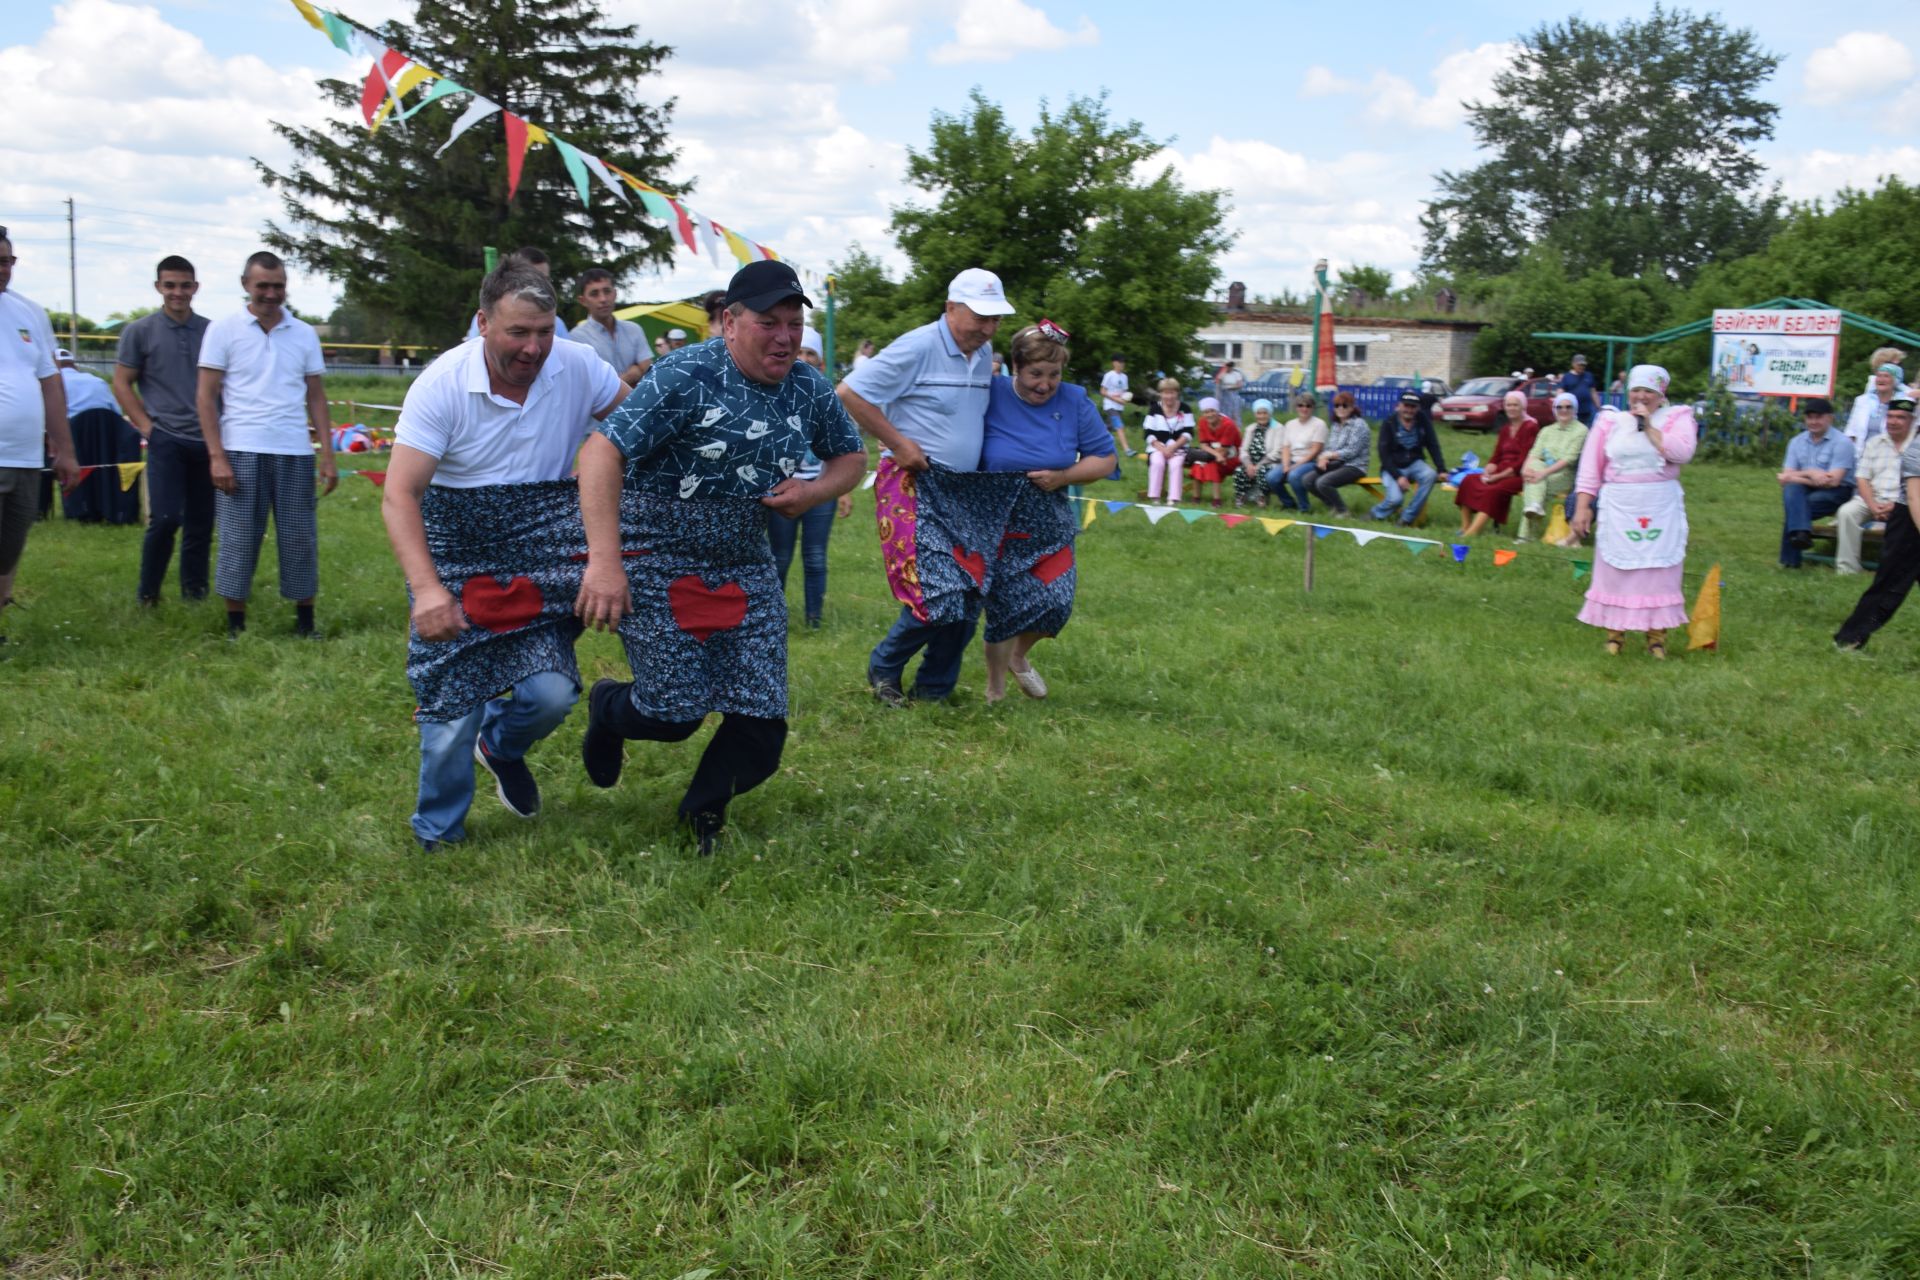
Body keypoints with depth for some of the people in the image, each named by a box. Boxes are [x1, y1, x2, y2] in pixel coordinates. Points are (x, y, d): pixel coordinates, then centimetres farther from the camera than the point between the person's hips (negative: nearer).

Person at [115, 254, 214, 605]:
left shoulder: (211, 331, 7)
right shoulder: (140, 331, 0)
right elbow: (121, 384, 3)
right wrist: (146, 426, -5)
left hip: (207, 440, 3)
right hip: (166, 439, -3)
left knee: (201, 523, 7)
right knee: (165, 519, -11)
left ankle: (195, 591, 18)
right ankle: (148, 594, 5)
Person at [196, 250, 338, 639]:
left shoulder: (303, 334, 11)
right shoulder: (223, 330, 2)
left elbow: (316, 398, 13)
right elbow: (206, 396, 0)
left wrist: (328, 455, 4)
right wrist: (216, 456, -8)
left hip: (294, 452, 2)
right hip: (241, 451, -2)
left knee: (300, 537, 4)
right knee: (239, 538, 2)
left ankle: (305, 621, 13)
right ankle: (236, 626, 11)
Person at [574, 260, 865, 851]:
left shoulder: (810, 388, 0)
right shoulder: (686, 378, -20)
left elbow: (851, 456, 16)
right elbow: (601, 451, -26)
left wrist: (815, 491, -8)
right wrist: (604, 561, -35)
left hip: (746, 569, 6)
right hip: (659, 563, -5)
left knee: (761, 724, 0)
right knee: (677, 712, -6)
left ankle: (702, 813, 30)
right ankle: (608, 708, 32)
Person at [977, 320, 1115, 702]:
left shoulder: (1074, 402, -3)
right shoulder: (991, 396, -12)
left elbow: (1104, 458, 1)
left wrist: (1062, 477, -14)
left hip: (1051, 521, 3)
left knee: (1057, 605, -2)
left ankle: (1018, 657, 32)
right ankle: (995, 689, 20)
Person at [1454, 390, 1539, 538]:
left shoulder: (1530, 427, -4)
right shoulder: (1505, 428, 19)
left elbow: (1523, 461, -12)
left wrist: (1498, 476, -16)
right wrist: (1487, 472, -5)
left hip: (1518, 475, -7)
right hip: (1501, 473, 8)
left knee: (1494, 490, -35)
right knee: (1468, 481, -16)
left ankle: (1472, 532, -44)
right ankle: (1465, 528, -23)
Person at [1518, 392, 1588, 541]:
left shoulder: (1581, 431, -1)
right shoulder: (1547, 430, 18)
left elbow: (1570, 459, -14)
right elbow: (1535, 454, 3)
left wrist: (1544, 473, -26)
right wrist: (1526, 468, -21)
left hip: (1566, 477, -4)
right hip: (1543, 474, 5)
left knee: (1532, 486, -30)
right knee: (1535, 465, -29)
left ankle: (1528, 533, -31)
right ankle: (1534, 506, -44)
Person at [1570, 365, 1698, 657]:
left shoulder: (1677, 417, 4)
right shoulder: (1610, 420, 7)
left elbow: (1682, 452, -15)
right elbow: (1590, 468, 5)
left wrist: (1649, 426, -11)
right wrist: (1582, 506, -2)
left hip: (1662, 510, -1)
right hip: (1618, 509, 1)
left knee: (1659, 572, 1)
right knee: (1615, 570, 2)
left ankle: (1657, 635, 10)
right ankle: (1614, 633, 12)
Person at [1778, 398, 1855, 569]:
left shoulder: (1842, 443, -8)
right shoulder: (1796, 442, 9)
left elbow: (1833, 481, -18)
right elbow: (1786, 477, -1)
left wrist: (1802, 474, -13)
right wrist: (1811, 475, -18)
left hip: (1836, 493, -4)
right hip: (1805, 492, 4)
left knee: (1792, 507, -30)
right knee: (1791, 488, -31)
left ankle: (1790, 560, -19)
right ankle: (1801, 533, -47)